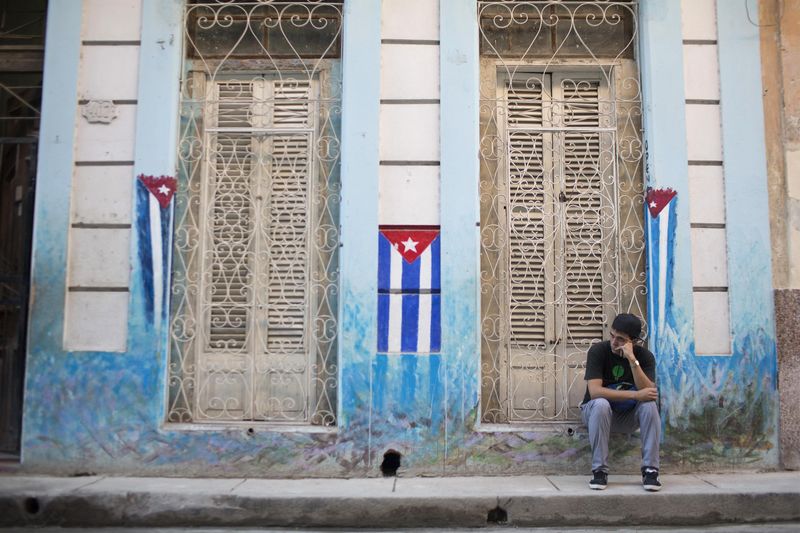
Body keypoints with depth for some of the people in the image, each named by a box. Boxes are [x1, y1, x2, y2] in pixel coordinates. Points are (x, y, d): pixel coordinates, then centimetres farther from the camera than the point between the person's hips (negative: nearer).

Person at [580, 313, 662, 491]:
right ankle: (599, 470, -26)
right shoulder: (598, 351, -17)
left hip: (628, 416, 2)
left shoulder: (645, 356, -10)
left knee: (650, 405, -28)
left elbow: (648, 392, -25)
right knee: (601, 404, -36)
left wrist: (632, 359, -34)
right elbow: (594, 391, -28)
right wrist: (636, 395, -33)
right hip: (597, 412, -2)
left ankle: (650, 470, -22)